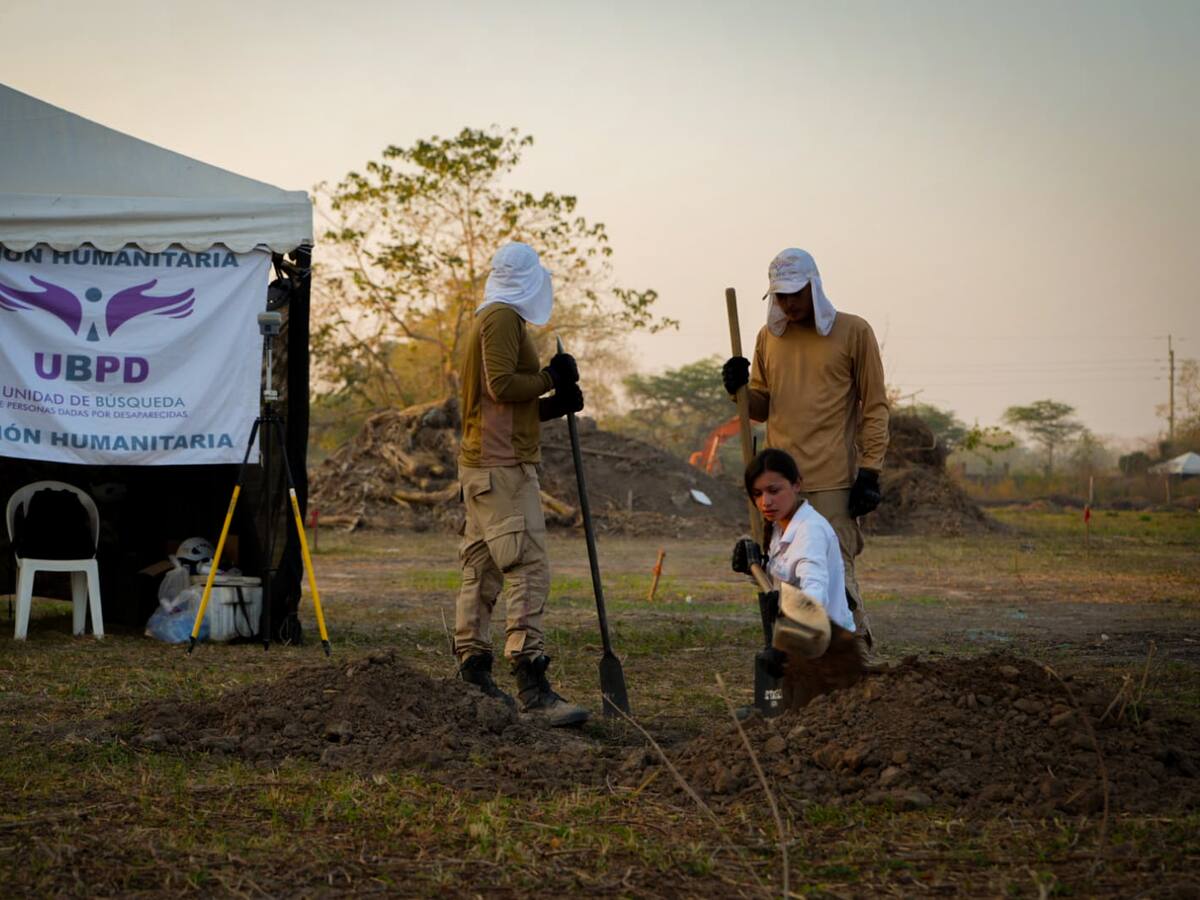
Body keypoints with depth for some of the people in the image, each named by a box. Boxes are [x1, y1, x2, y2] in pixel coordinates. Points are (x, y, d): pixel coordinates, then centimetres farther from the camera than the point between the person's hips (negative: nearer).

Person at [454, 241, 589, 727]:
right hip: (503, 467, -11)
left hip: (481, 464, 11)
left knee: (482, 570, 11)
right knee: (529, 569, -15)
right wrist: (551, 377, -7)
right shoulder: (503, 318, -9)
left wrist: (554, 405, 11)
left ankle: (473, 676, 15)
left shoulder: (487, 319, 23)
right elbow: (501, 384, -21)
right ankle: (532, 686, -20)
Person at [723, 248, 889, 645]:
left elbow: (874, 406, 0)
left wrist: (869, 471, -7)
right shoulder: (768, 337, 14)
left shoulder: (853, 331, 0)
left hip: (833, 481, -5)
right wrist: (741, 391, -2)